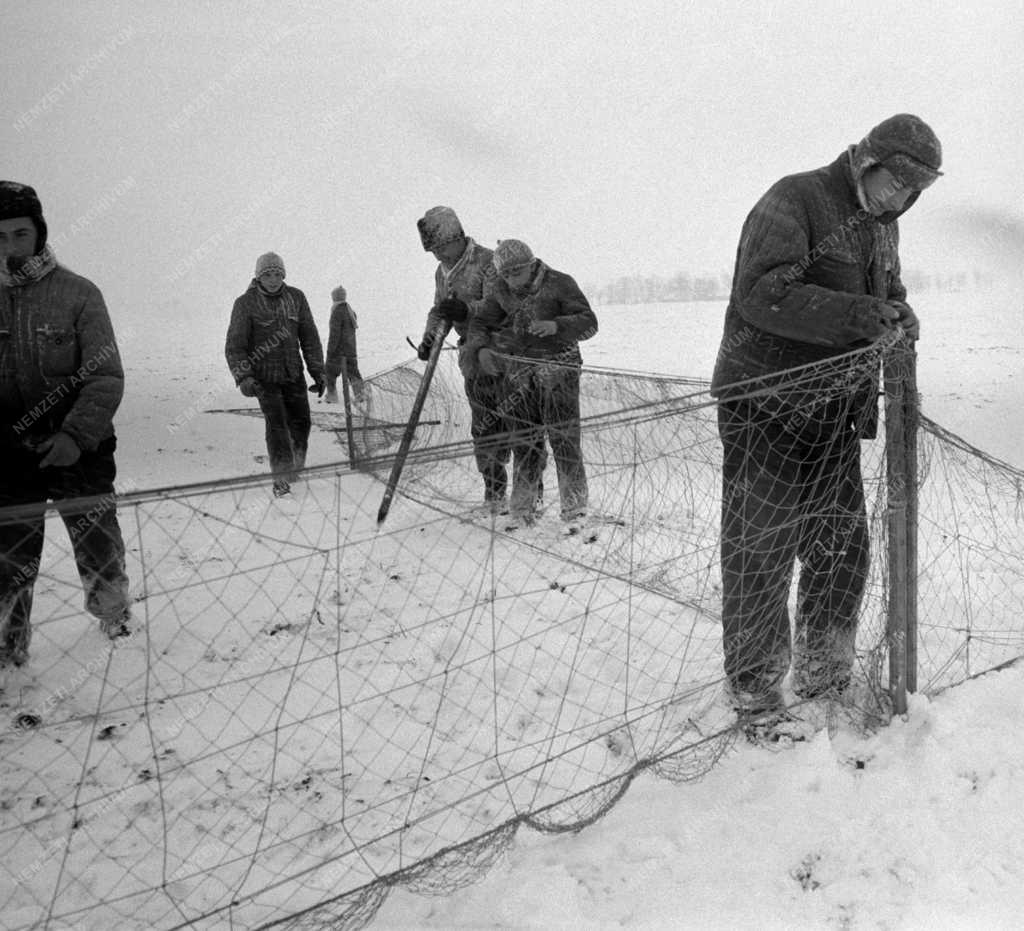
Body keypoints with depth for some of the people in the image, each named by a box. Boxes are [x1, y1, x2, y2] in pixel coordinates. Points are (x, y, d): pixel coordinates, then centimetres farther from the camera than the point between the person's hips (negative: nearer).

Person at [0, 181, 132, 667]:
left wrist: (76, 435, -22)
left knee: (102, 559, 7)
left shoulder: (78, 293, -5)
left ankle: (114, 615, 37)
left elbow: (106, 377, -9)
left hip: (79, 453, -2)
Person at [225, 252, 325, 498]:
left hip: (293, 373, 4)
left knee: (301, 422, 7)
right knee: (276, 424, -14)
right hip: (263, 375, -4)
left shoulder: (296, 297, -1)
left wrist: (318, 373, 2)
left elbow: (309, 337, 5)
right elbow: (234, 346, -12)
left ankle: (296, 466, 32)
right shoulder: (246, 303, -12)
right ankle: (282, 479, -6)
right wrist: (243, 378, -26)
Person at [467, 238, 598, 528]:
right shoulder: (501, 291, 9)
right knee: (524, 441, 5)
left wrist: (556, 325, -29)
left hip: (558, 367, -4)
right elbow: (480, 324, 12)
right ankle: (522, 509, 14)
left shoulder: (559, 283, -5)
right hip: (519, 371, 4)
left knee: (563, 436, -7)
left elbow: (588, 322, -10)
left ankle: (575, 504, 5)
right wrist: (480, 349, -11)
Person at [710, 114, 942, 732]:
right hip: (766, 405, -8)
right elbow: (762, 293, -25)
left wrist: (900, 314, 1)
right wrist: (858, 314, -31)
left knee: (843, 546, 13)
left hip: (836, 410, 8)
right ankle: (755, 688, 15)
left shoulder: (882, 225, 15)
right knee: (762, 549, -1)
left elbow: (887, 292, 25)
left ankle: (824, 673, 32)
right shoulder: (795, 200, -12)